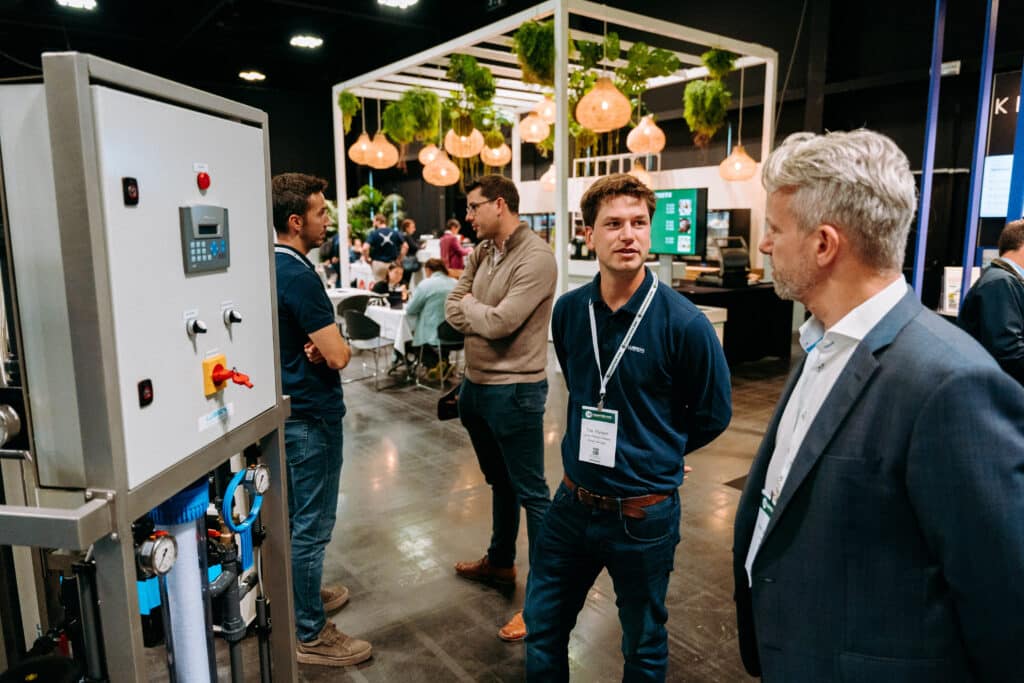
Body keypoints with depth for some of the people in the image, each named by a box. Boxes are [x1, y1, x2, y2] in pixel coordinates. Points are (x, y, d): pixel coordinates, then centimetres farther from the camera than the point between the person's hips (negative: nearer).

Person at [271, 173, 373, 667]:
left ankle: (301, 595, 39)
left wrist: (316, 345, -5)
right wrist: (335, 345, -2)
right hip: (310, 414, -10)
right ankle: (310, 634, 13)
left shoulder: (271, 266, 7)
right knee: (311, 526, 1)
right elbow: (338, 355, -25)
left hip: (284, 406, 10)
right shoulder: (299, 276, -22)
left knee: (293, 516, 22)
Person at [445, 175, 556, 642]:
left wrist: (470, 305, -5)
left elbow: (499, 323, -24)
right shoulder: (481, 252, 8)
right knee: (499, 481, 23)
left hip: (514, 391, -8)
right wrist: (485, 317, -15)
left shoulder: (536, 258, -19)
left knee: (531, 492, 2)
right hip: (476, 384, 9)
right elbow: (452, 310, 4)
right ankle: (500, 562, 43)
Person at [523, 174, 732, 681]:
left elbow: (712, 415, -4)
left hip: (644, 515, -4)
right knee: (542, 625, 19)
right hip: (573, 502, 4)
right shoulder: (568, 311, -5)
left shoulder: (683, 324, -19)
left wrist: (652, 455, 5)